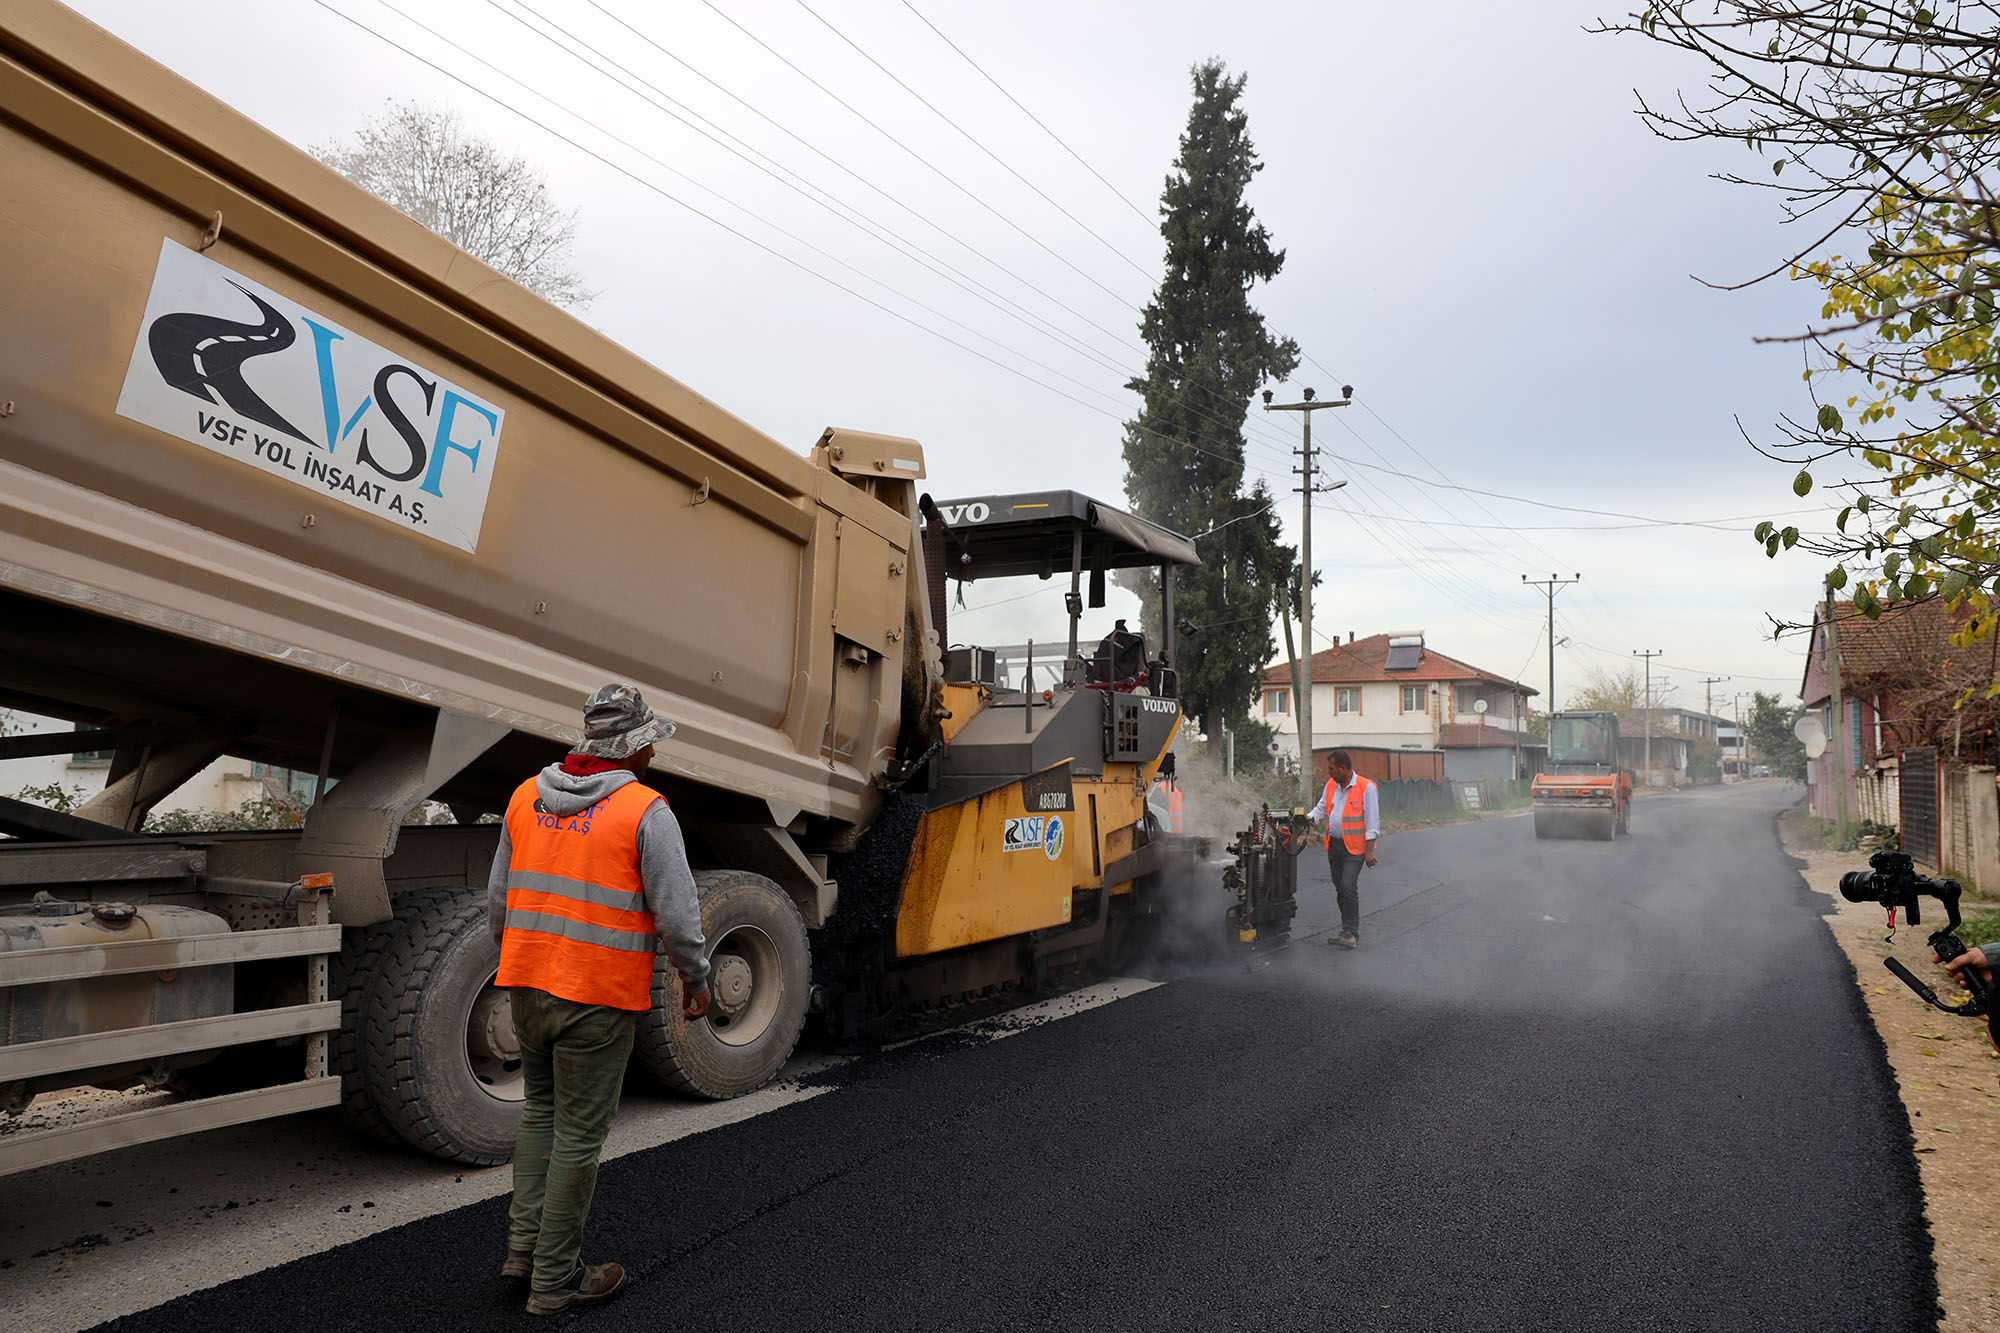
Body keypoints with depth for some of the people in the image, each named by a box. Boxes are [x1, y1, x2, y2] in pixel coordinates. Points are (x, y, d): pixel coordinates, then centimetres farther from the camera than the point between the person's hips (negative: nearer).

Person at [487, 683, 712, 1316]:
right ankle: (555, 1278, 16)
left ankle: (525, 1244, 22)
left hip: (527, 982, 6)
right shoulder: (646, 812, -13)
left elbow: (499, 898, 12)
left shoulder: (527, 796, 5)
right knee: (579, 1133, 5)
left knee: (542, 1110, 24)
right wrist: (696, 980, 3)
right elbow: (677, 913, -13)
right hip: (599, 998, -6)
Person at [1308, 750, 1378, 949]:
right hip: (1334, 844, 7)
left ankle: (1352, 934, -10)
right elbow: (1321, 809, 21)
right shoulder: (1331, 786, 9)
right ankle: (1348, 931, 21)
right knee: (1340, 888, 11)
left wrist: (1369, 850, -13)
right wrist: (1309, 818, -1)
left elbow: (1372, 820, -10)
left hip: (1355, 846, -7)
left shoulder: (1366, 787, -10)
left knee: (1348, 886, -16)